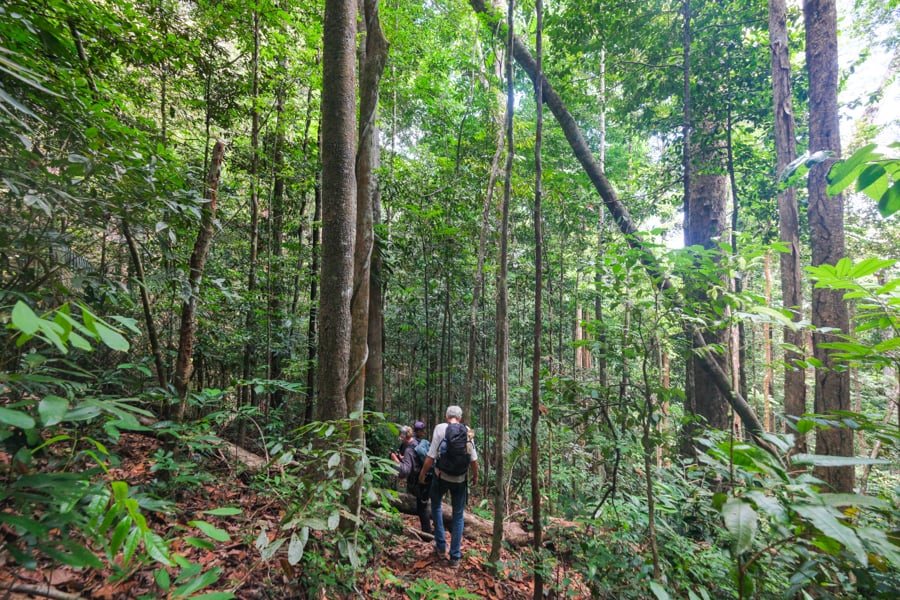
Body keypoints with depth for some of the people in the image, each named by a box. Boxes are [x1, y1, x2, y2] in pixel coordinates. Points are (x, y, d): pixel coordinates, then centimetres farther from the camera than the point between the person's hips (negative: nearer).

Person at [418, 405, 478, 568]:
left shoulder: (440, 428, -11)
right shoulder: (467, 431, -4)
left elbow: (431, 456, -13)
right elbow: (473, 458, -2)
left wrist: (422, 473, 0)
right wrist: (476, 475, 14)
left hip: (441, 475, -1)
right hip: (460, 478, 2)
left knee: (436, 505, 25)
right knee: (458, 516, 16)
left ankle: (441, 546, 25)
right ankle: (455, 556, 21)